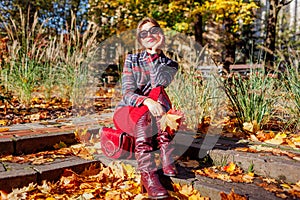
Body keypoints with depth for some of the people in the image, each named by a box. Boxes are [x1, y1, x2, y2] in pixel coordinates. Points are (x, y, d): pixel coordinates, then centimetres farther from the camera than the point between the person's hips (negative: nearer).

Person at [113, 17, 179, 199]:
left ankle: (167, 159, -39)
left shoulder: (171, 65, 4)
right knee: (143, 115, -36)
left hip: (153, 119, 1)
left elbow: (159, 82, -19)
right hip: (126, 112, -1)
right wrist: (147, 102, -36)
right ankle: (148, 174, -49)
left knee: (157, 93, -31)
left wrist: (154, 52, -17)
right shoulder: (132, 60, 1)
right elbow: (127, 94, -14)